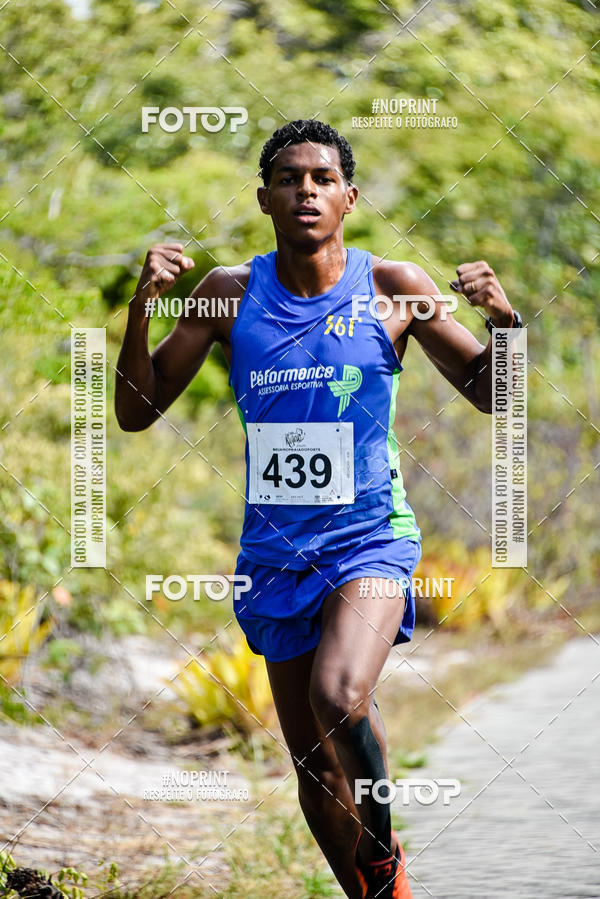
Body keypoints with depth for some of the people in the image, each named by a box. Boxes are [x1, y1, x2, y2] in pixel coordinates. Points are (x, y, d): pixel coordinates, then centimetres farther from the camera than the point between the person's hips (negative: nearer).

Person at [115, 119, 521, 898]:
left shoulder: (393, 289, -5)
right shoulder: (228, 294, -1)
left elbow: (489, 395, 4)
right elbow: (136, 411, -1)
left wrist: (503, 323, -17)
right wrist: (142, 307, -16)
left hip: (370, 540, -3)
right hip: (274, 554, 3)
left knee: (340, 696, -30)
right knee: (314, 770, 9)